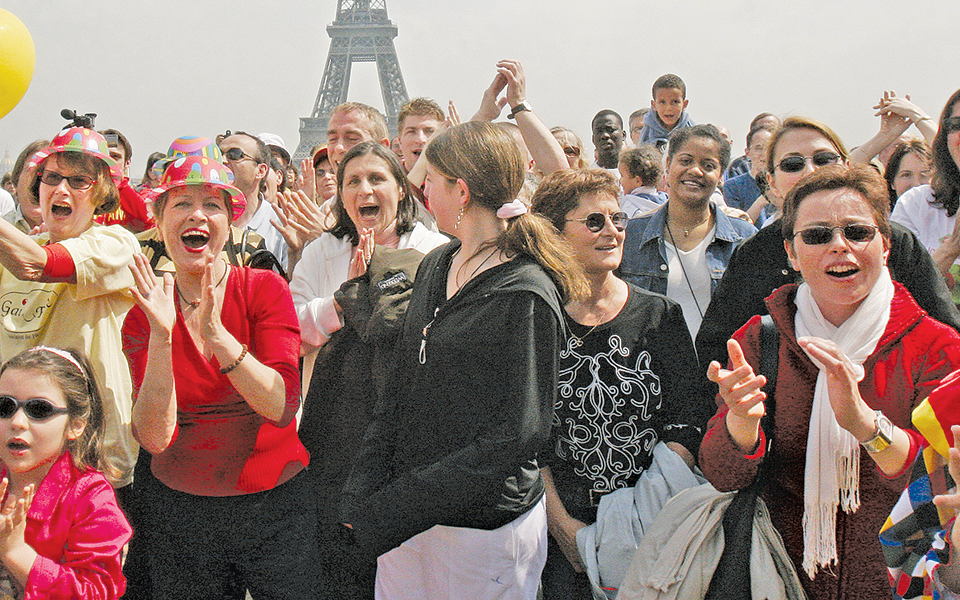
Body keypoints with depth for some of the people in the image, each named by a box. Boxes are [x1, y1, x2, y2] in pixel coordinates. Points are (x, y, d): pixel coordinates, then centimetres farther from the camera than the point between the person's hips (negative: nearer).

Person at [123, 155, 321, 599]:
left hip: (275, 507, -1)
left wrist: (215, 333, -27)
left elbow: (282, 407, -18)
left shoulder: (265, 289, -7)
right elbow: (155, 437, -12)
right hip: (179, 509, 2)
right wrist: (161, 336, -22)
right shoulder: (142, 317, -1)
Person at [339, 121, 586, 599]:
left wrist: (394, 509, -21)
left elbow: (517, 435, -19)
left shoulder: (525, 297, -16)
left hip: (486, 527, -6)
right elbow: (401, 388, 10)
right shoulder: (435, 268, 8)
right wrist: (364, 490, -3)